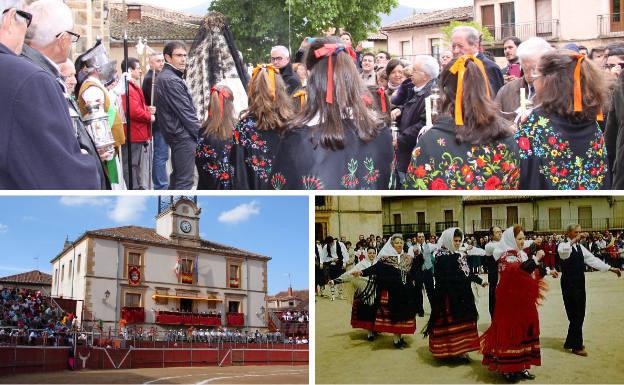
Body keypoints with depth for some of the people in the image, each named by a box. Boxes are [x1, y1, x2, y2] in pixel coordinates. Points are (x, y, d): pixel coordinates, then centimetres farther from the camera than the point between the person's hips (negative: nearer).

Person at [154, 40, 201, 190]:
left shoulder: (164, 77, 15)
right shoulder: (171, 81, -17)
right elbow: (186, 114, -19)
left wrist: (198, 132, 13)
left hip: (176, 136, 11)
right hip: (184, 137, -11)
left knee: (177, 177, 18)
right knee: (184, 181, -8)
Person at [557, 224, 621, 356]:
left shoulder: (580, 247, 13)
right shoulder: (564, 245, -10)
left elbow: (592, 259, 11)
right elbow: (563, 252, -35)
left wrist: (610, 268, 4)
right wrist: (574, 240, -44)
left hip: (579, 282, 8)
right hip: (569, 283, -8)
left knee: (579, 314, 12)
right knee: (575, 314, -5)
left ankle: (570, 342, 26)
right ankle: (576, 346, 5)